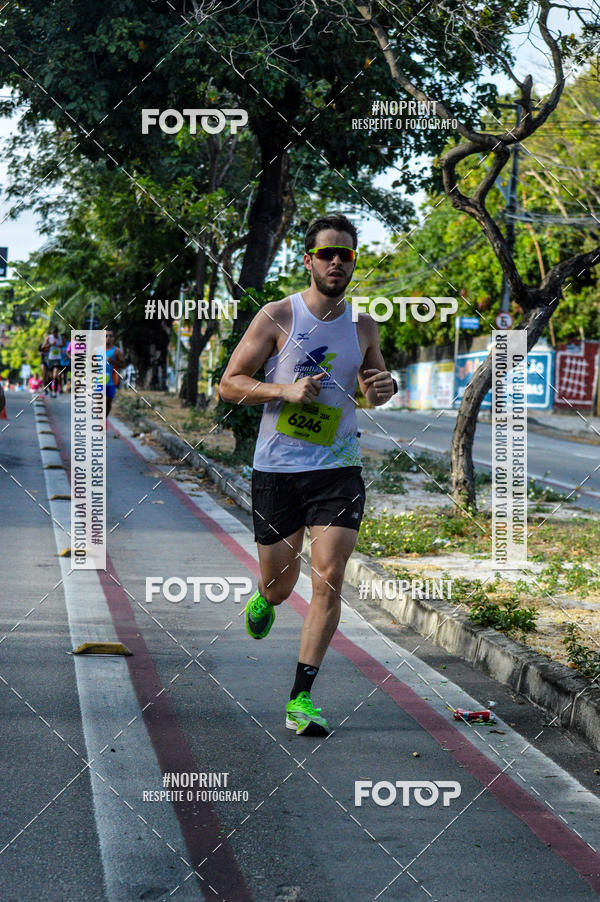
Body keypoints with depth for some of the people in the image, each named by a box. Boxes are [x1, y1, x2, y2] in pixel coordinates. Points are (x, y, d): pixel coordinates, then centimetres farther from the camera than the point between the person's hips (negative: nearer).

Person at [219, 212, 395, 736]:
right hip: (277, 467, -2)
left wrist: (384, 387, 1)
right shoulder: (277, 317, -3)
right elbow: (229, 384, -2)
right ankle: (264, 600, 49)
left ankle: (302, 698, -4)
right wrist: (286, 390, -18)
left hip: (339, 467, 2)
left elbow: (373, 377, 25)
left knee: (329, 579, -11)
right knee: (280, 584, 9)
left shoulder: (363, 327, 7)